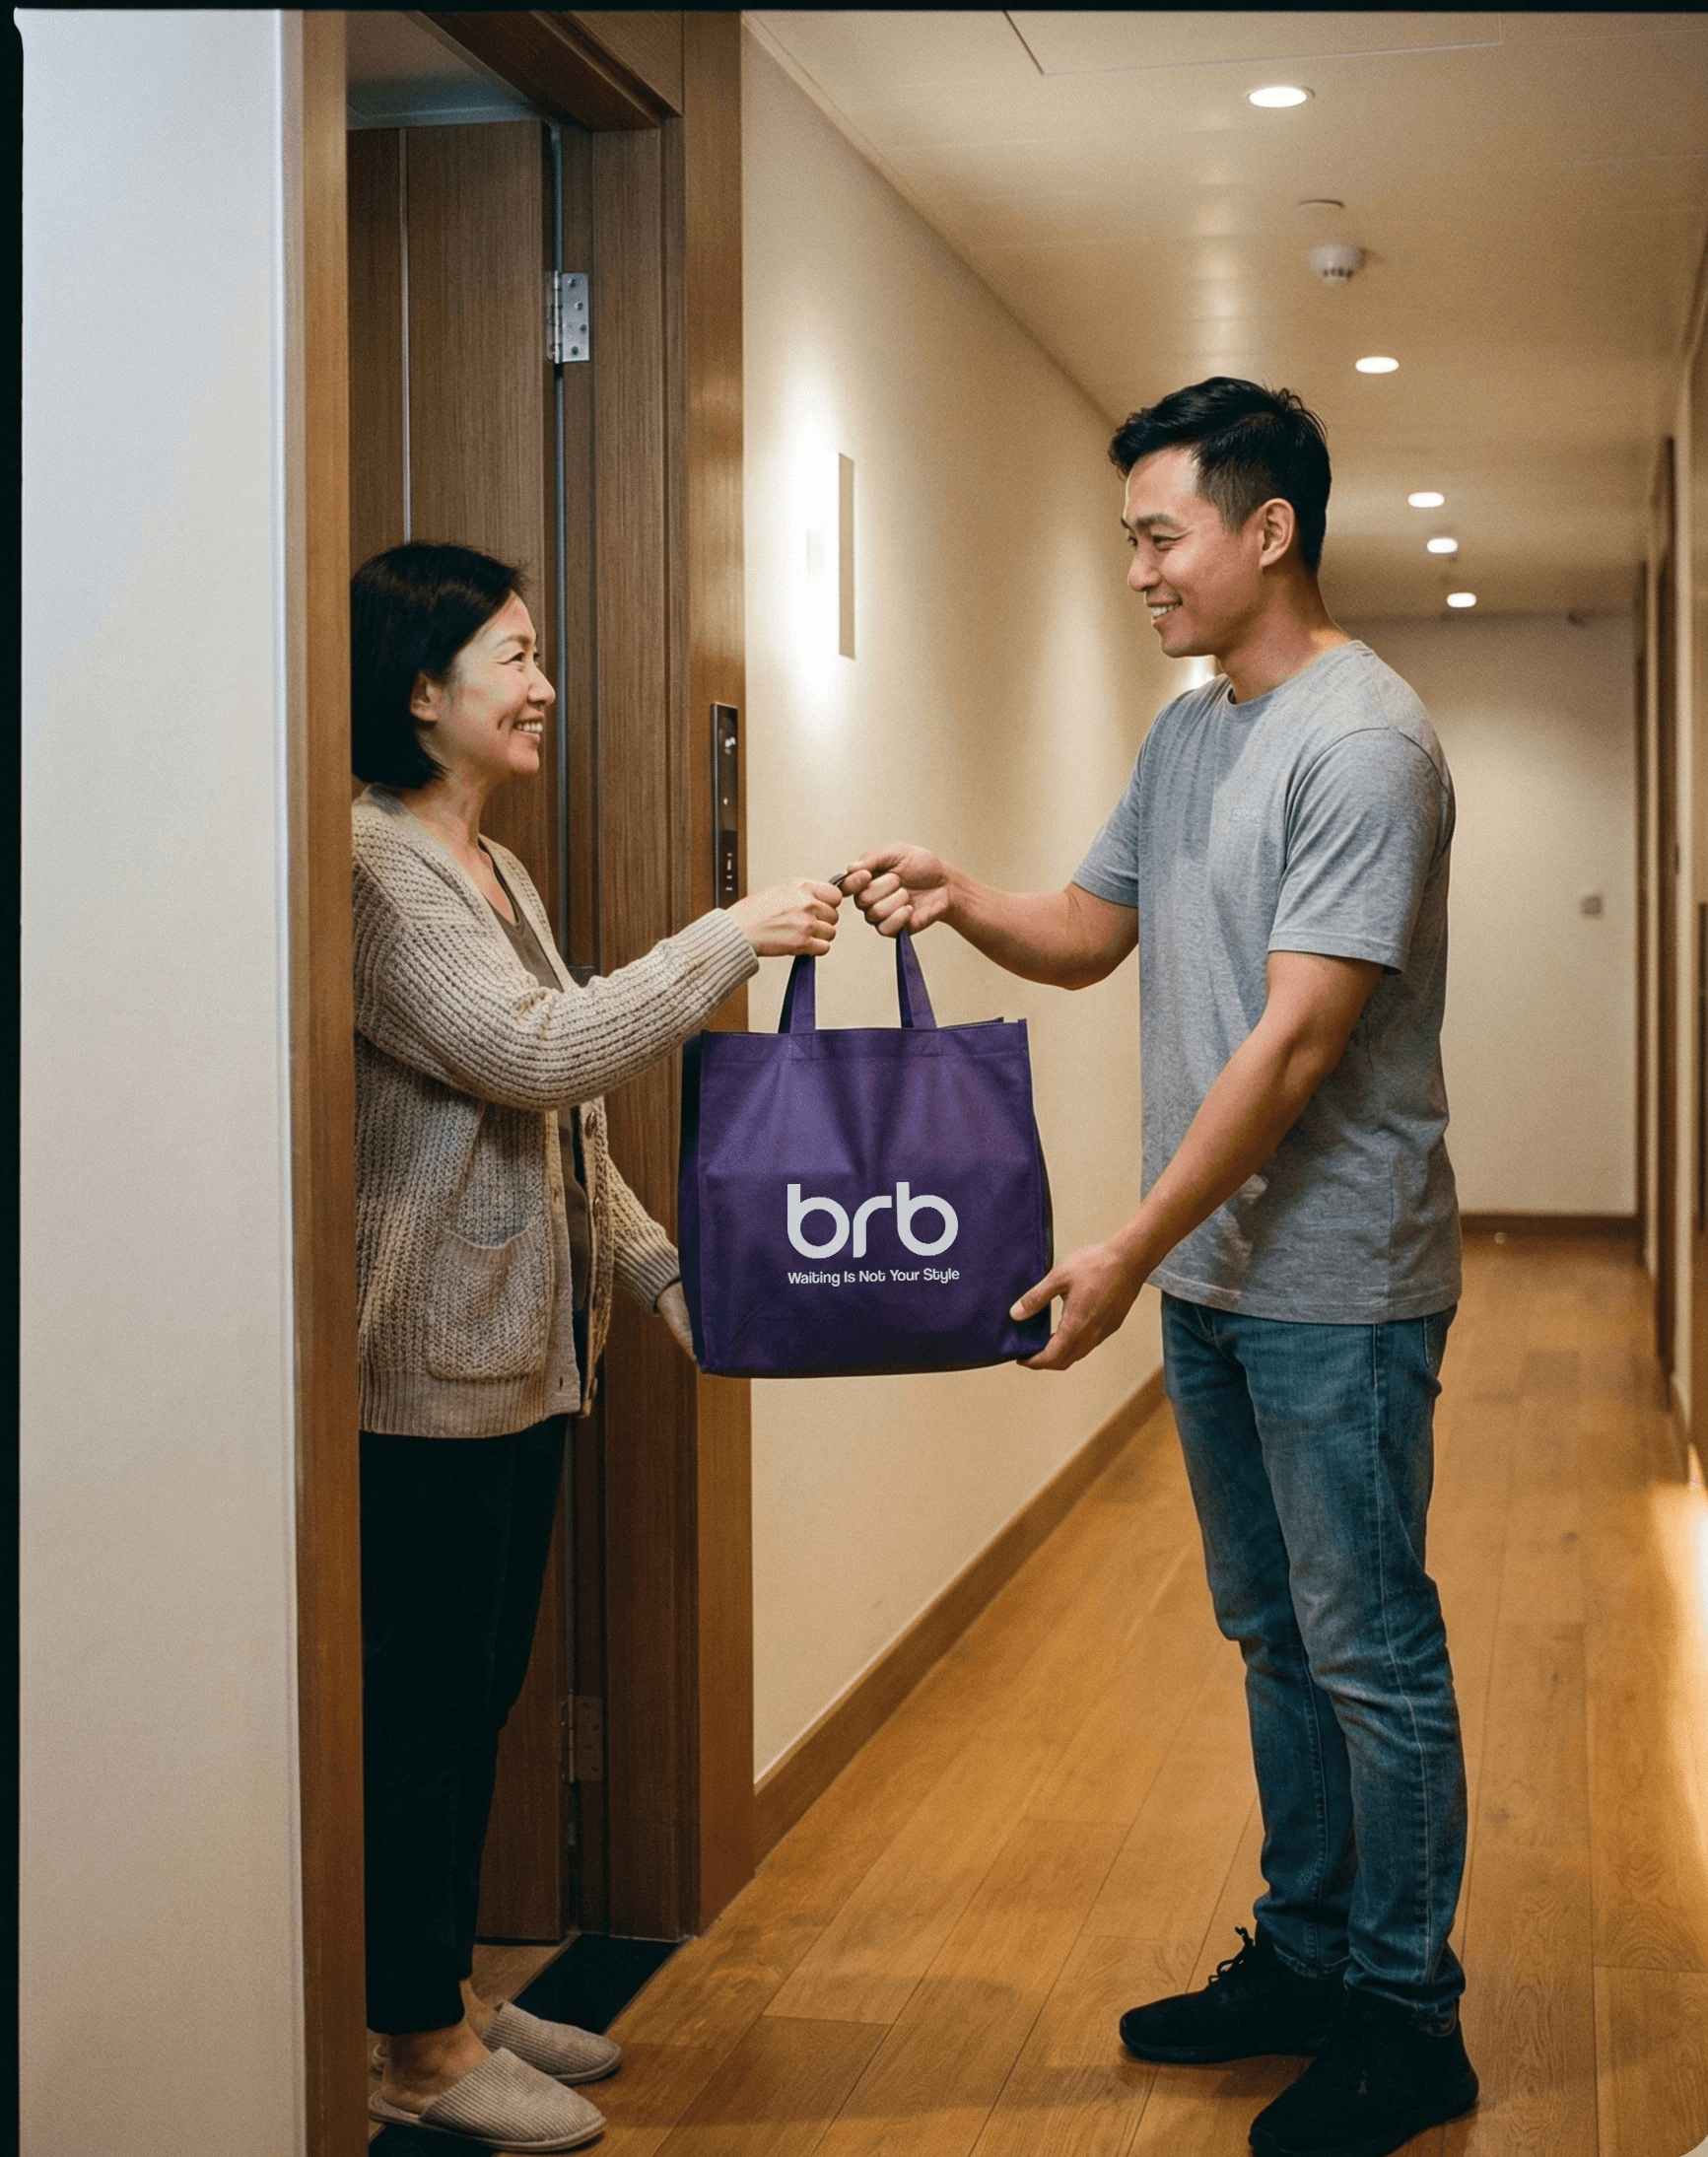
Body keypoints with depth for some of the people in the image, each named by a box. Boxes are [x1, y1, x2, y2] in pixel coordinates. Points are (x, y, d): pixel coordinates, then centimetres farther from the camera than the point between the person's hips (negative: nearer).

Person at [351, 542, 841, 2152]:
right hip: (426, 1368, -9)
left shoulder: (496, 871, 15)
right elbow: (530, 1053, -24)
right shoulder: (368, 865, -16)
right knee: (419, 1698, 1)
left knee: (480, 1688, 17)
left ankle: (449, 1994, 30)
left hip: (524, 1351, 9)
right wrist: (734, 939, -19)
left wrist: (658, 1266, 9)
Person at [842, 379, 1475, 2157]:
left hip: (1335, 1288, -9)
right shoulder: (1185, 736, 12)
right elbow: (1088, 937, 19)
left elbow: (1297, 1042, -21)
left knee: (1368, 1652, 1)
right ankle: (1301, 1958, 31)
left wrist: (1127, 1251, -21)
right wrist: (960, 903, -3)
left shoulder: (1362, 740, -17)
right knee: (1274, 1637, 18)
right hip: (1213, 1276, 9)